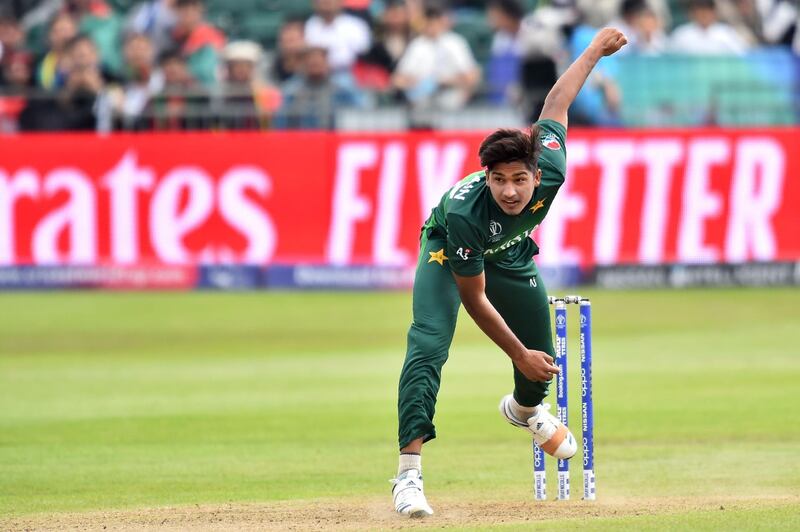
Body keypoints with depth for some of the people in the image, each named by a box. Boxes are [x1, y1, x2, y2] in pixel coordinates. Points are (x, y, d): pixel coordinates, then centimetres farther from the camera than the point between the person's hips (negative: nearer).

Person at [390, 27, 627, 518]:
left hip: (511, 255, 5)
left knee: (541, 351, 16)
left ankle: (525, 407, 54)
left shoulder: (550, 169, -36)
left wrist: (596, 50, 0)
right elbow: (474, 298, -30)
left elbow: (556, 105, -16)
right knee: (428, 345, -26)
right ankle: (409, 472, -29)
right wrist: (517, 354, -27)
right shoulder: (465, 213, -44)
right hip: (448, 251, -5)